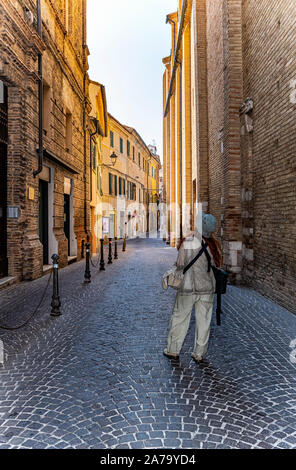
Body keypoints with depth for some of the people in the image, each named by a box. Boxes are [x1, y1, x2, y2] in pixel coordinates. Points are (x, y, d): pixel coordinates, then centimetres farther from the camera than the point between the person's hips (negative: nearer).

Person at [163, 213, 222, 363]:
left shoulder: (187, 242, -16)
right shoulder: (213, 244, -6)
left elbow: (180, 265, -9)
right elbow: (218, 264, 6)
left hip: (188, 286, -2)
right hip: (207, 287, 3)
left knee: (180, 318, 11)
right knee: (203, 320, 12)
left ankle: (173, 350, 22)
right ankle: (199, 354, 21)